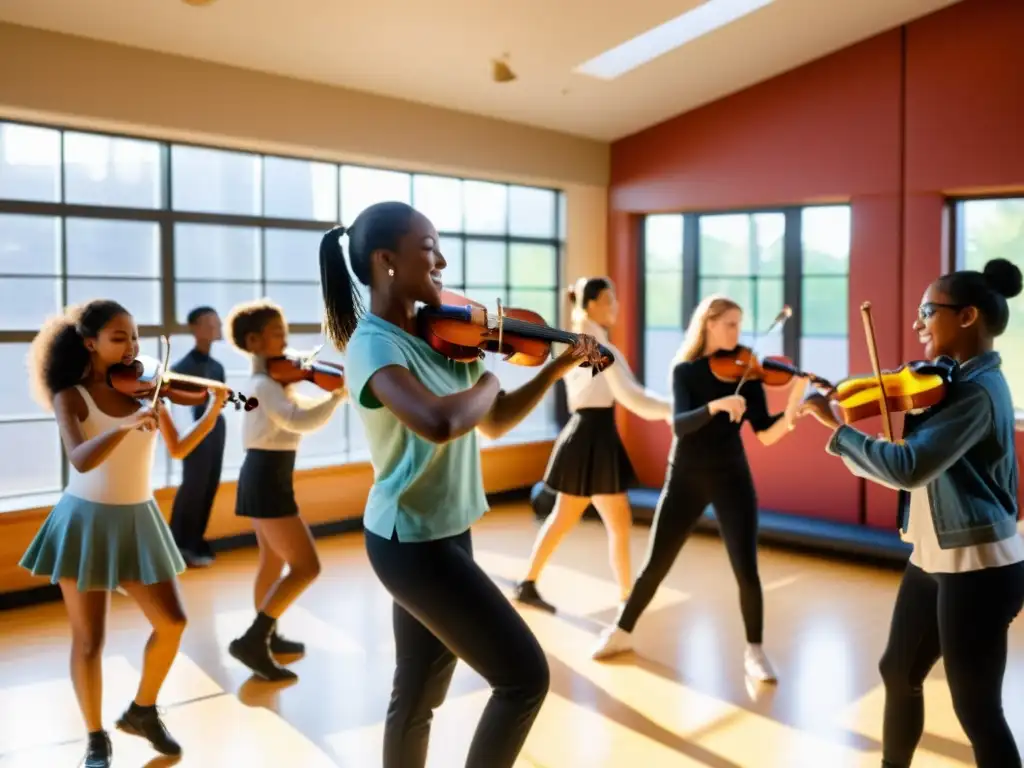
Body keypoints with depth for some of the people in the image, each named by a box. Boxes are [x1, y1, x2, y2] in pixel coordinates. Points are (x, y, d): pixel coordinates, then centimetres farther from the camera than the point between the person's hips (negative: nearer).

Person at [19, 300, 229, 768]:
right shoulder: (71, 397, -10)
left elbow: (179, 450, 3)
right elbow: (81, 461, -27)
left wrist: (214, 410, -11)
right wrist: (126, 425, -41)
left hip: (137, 521, 4)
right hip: (87, 521, -4)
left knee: (172, 622, 3)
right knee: (89, 639, 2)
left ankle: (142, 711, 27)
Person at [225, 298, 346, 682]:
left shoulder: (268, 382, 13)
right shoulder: (265, 385, -19)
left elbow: (301, 409, 15)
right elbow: (301, 421, -35)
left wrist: (333, 395, 0)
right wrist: (340, 394, -29)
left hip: (260, 475, 11)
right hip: (268, 478, -11)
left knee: (273, 561, 21)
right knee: (306, 566, -9)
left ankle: (266, 636, 34)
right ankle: (251, 641, -6)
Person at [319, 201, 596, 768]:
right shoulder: (374, 343, -19)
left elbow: (493, 423, 12)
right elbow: (439, 421, -39)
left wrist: (557, 370, 0)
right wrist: (488, 381, -18)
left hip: (439, 533, 8)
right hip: (413, 542, -8)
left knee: (417, 695, 19)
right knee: (525, 676, -4)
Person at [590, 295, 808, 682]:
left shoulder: (745, 373, 0)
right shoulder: (684, 371, -3)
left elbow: (766, 434, -8)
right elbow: (679, 424, -19)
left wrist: (793, 405, -25)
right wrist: (715, 406, -36)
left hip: (731, 477, 1)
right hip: (686, 477, 0)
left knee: (746, 570, -7)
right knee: (655, 564, 6)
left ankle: (754, 651, 13)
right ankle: (621, 632, 26)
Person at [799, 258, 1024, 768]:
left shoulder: (978, 391, -21)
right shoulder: (956, 380, 9)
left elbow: (908, 468, -31)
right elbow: (919, 445, 10)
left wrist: (835, 426, -22)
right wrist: (837, 398, -3)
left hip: (976, 567, -10)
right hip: (934, 558, 10)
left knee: (976, 711, 0)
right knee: (899, 674, 22)